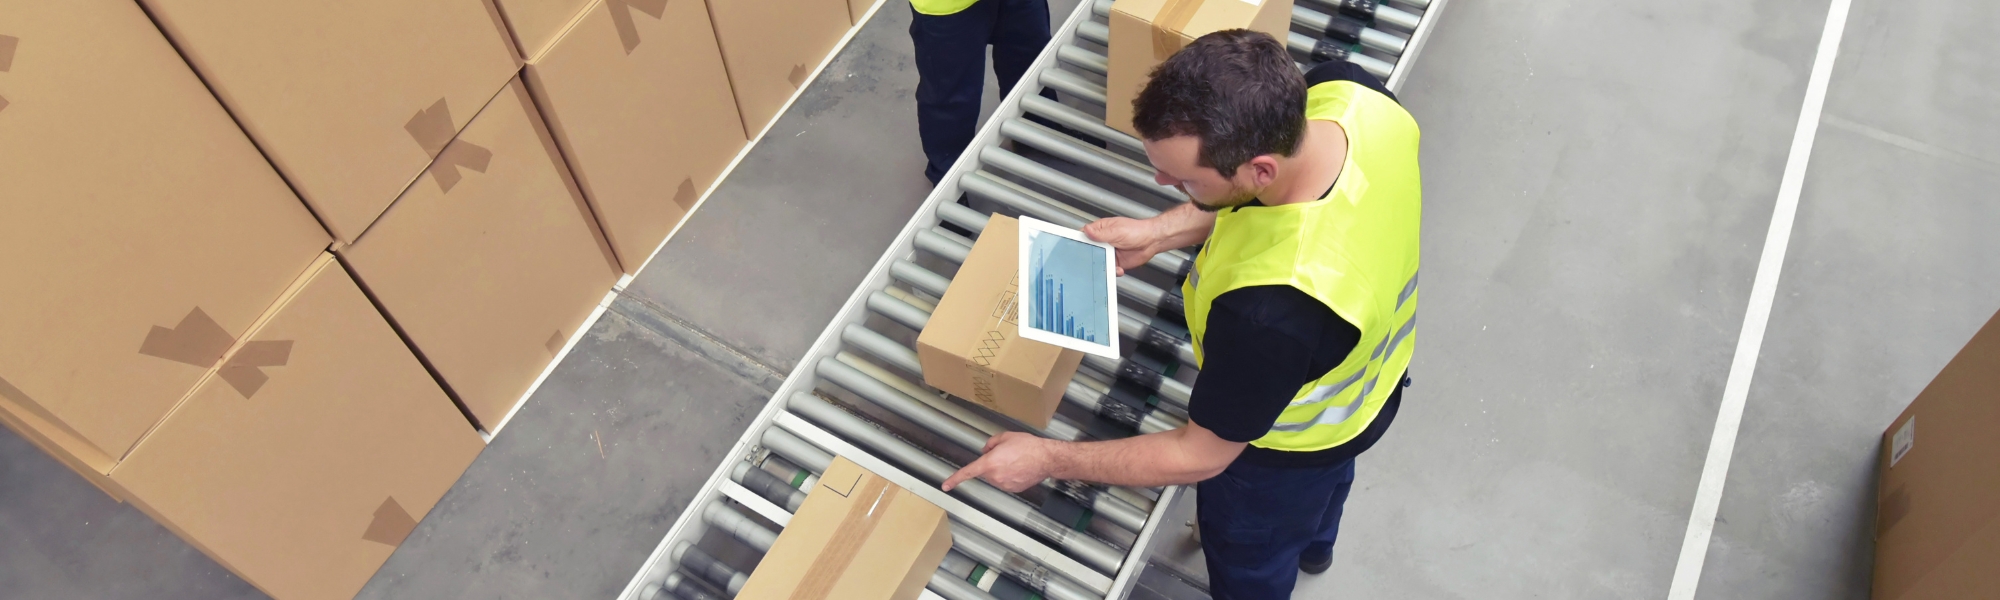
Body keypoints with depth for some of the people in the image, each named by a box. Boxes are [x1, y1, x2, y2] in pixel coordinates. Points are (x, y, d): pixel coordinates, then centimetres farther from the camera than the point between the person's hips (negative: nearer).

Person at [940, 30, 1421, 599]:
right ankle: (1313, 542, 76)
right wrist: (1160, 232, -11)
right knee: (1325, 475, 41)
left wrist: (1048, 458, -22)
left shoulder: (1270, 311, -50)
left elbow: (1202, 457, -30)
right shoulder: (1347, 89, -31)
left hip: (1284, 452, -7)